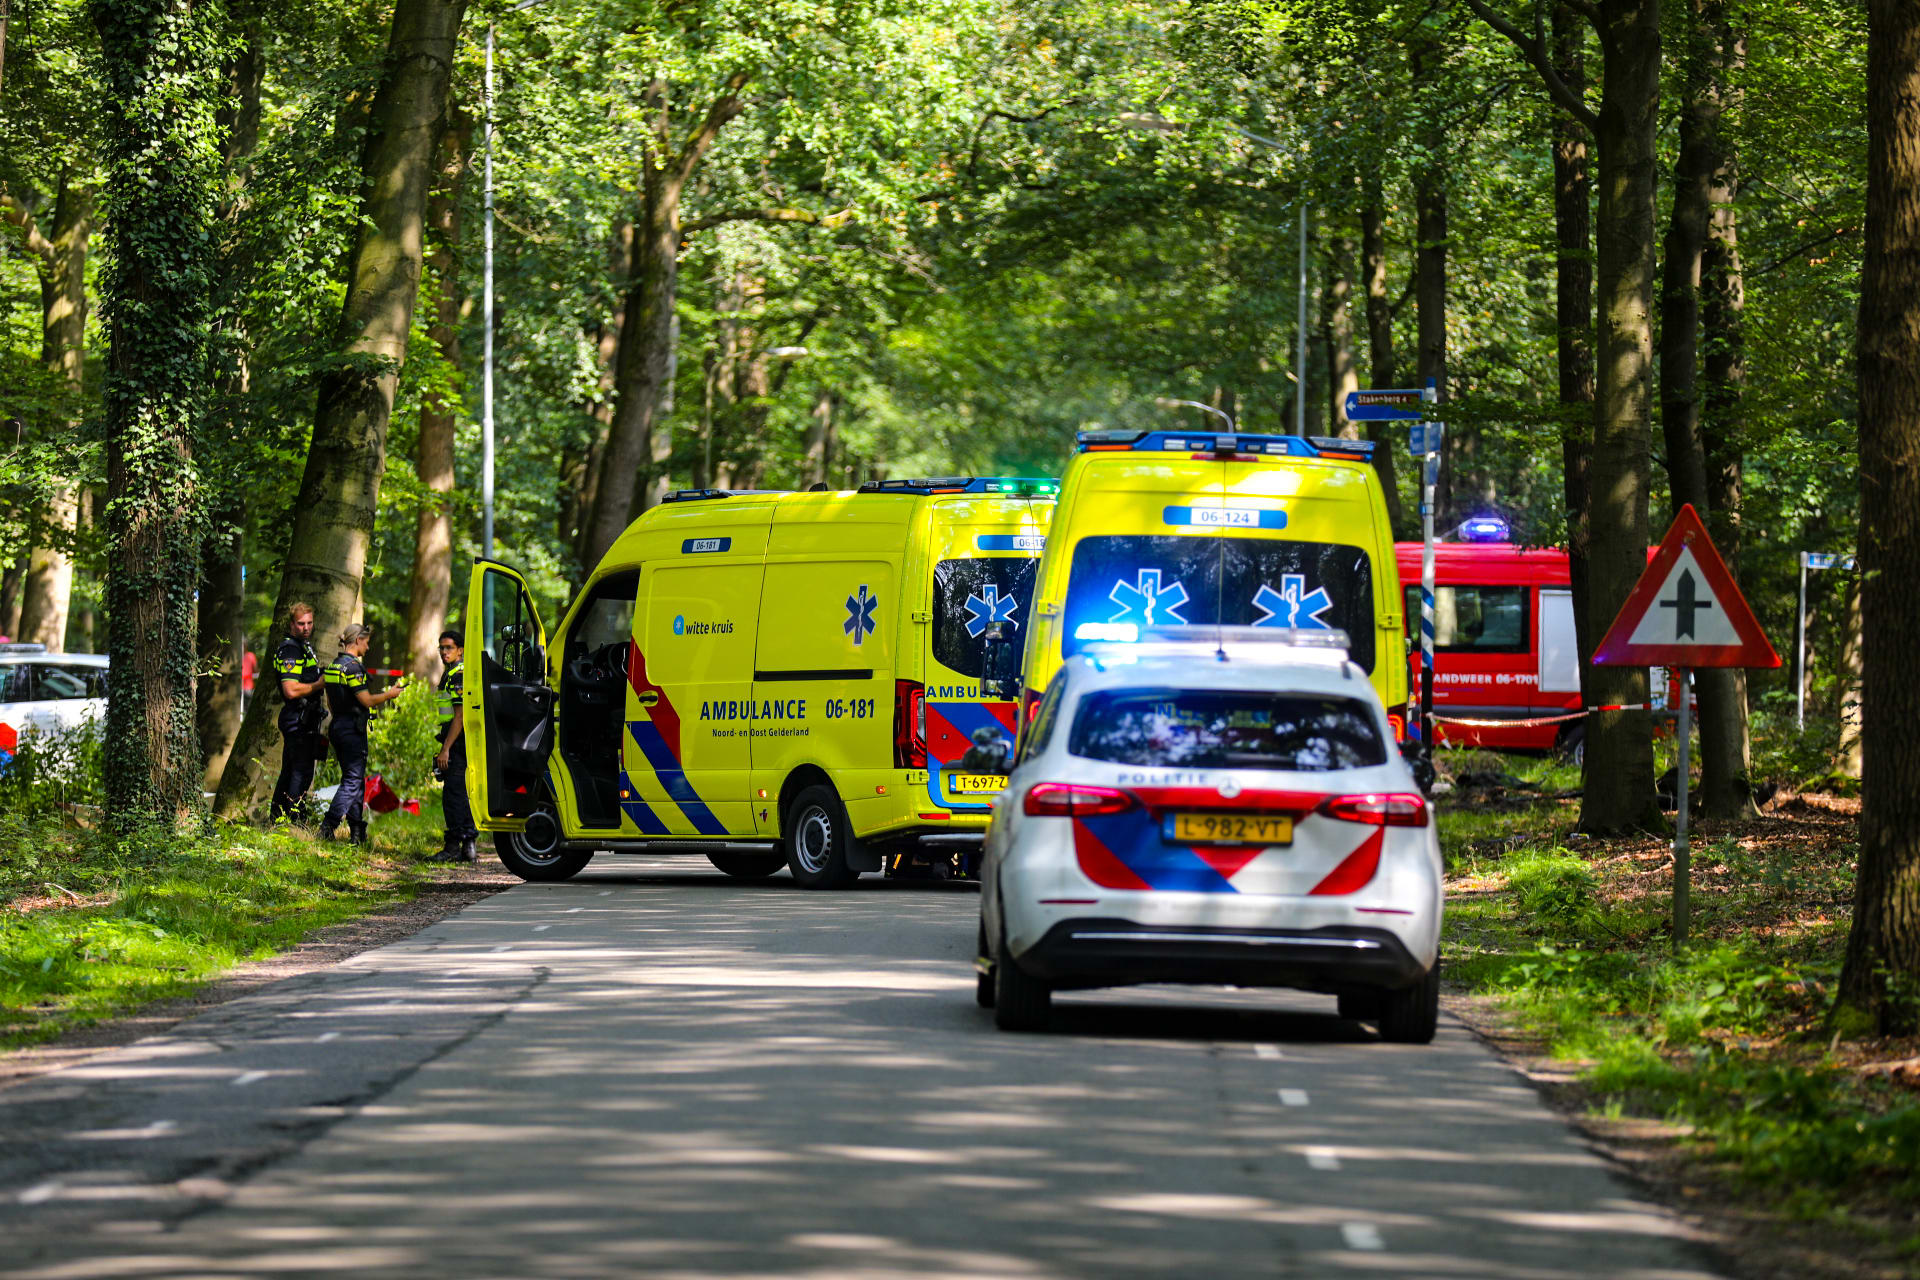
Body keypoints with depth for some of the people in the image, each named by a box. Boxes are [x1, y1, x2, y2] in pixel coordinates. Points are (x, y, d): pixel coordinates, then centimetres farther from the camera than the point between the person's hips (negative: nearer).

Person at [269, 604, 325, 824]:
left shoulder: (304, 647, 18)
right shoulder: (290, 650, -16)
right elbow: (291, 690, -24)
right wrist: (320, 684, -15)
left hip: (305, 721, 10)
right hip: (298, 721, -10)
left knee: (289, 772, 15)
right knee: (302, 773, -9)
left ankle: (276, 818, 22)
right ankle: (290, 822, -8)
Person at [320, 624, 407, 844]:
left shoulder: (334, 666, 12)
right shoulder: (352, 667, -16)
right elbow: (367, 701, -16)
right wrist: (389, 695, 0)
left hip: (337, 726, 9)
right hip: (352, 729, -9)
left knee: (354, 778, 15)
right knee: (353, 780, -6)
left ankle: (357, 832, 17)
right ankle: (327, 826, -16)